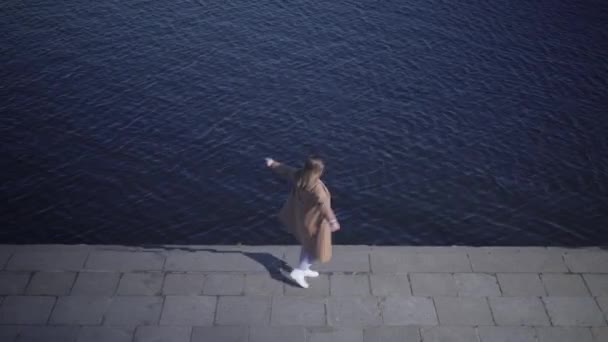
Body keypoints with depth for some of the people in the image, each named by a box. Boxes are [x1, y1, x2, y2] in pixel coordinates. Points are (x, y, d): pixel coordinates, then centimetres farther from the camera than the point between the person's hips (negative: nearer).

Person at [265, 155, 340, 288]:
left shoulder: (298, 176, -15)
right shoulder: (316, 187, -36)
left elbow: (285, 170, 2)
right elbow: (324, 205, -43)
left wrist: (273, 164, 18)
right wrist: (332, 221, -48)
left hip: (302, 218, 8)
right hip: (314, 222, -8)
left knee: (308, 245, 29)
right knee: (316, 249, 12)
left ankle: (303, 269, 44)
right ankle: (298, 272, 13)